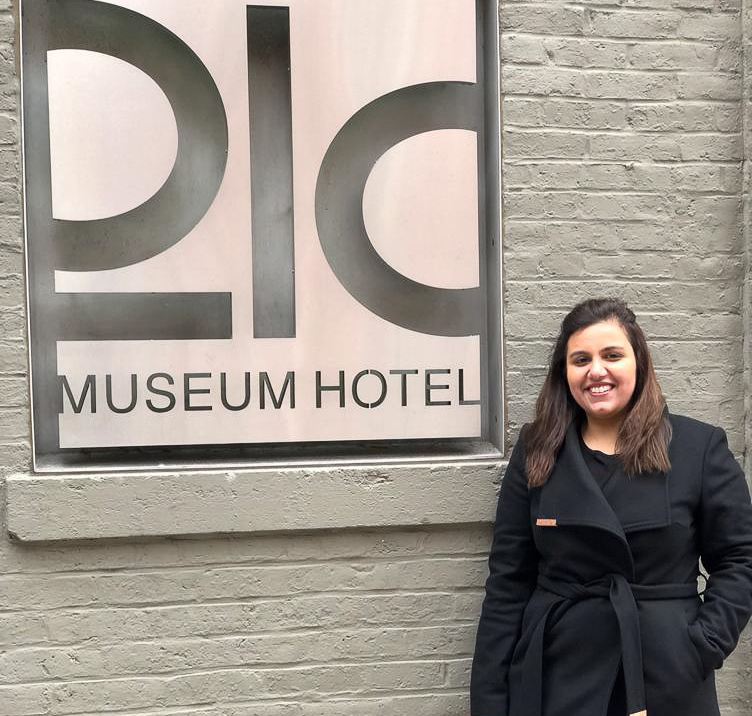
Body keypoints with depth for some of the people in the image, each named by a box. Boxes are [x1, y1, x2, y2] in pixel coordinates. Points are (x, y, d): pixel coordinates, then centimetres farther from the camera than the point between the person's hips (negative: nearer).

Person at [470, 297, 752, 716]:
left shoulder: (700, 446, -3)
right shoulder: (537, 451, 1)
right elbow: (508, 581, 1)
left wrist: (702, 646, -11)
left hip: (668, 679, -1)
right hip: (557, 673, 1)